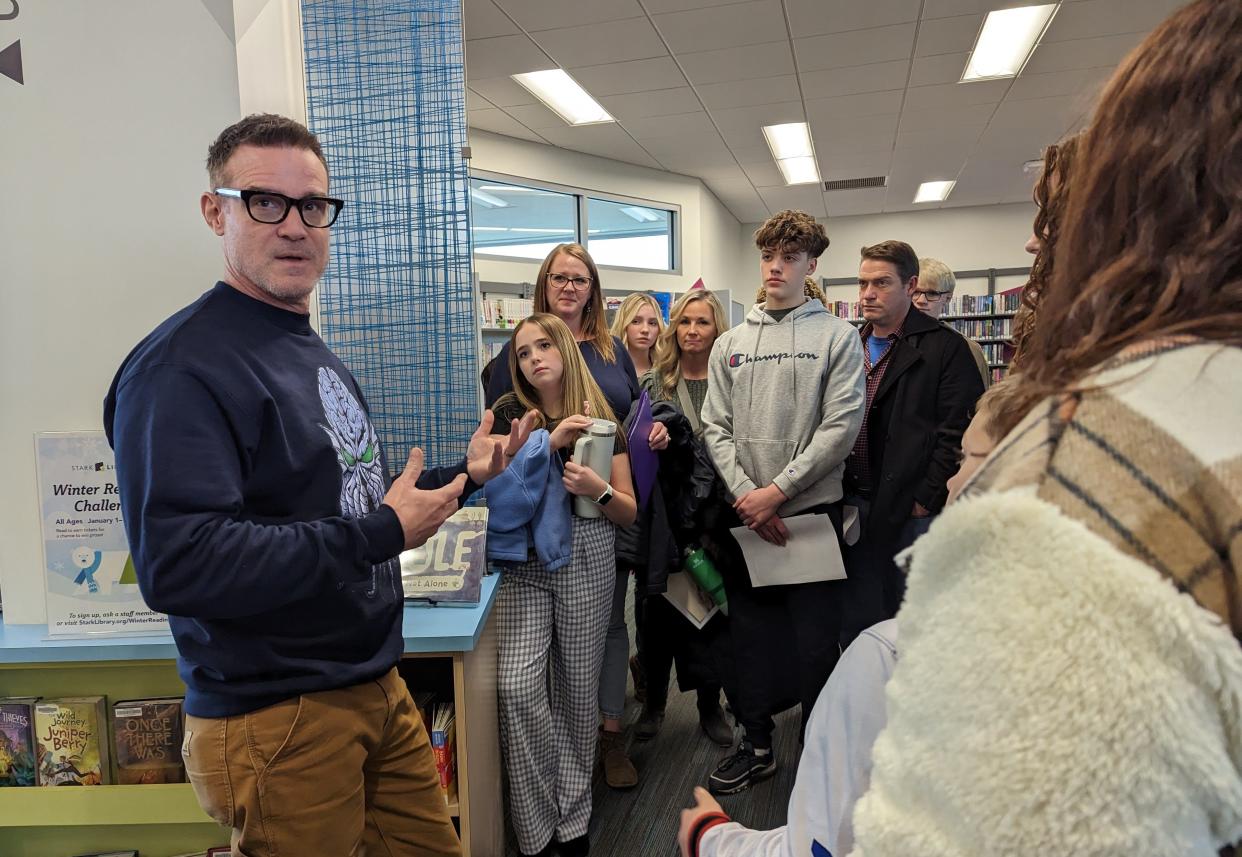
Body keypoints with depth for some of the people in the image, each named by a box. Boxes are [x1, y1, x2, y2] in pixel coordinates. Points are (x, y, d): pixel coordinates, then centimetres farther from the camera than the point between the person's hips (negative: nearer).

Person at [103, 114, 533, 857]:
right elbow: (177, 564, -29)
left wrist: (463, 475, 9)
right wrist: (380, 532, -25)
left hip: (379, 687, 9)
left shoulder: (318, 355, 12)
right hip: (278, 722, -8)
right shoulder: (181, 368, -18)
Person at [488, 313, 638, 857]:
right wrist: (550, 442, -13)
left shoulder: (600, 419, 6)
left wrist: (599, 489, -16)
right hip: (523, 563, 0)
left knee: (576, 688, 6)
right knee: (518, 686, -13)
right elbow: (496, 487, -6)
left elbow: (629, 512, 5)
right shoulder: (509, 414, 6)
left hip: (586, 563, 1)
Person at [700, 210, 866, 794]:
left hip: (812, 510, -3)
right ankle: (757, 745, 30)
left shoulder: (837, 337, 0)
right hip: (743, 516, 4)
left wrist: (778, 490, -15)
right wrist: (746, 496, -10)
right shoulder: (730, 345, 10)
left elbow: (841, 426, -9)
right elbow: (716, 428, 4)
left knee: (816, 641, 4)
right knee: (749, 635, 13)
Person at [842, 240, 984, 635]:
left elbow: (959, 432, -11)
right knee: (859, 623, 13)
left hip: (912, 511, -5)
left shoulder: (945, 347, -4)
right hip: (855, 508, 5)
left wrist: (926, 499, -14)